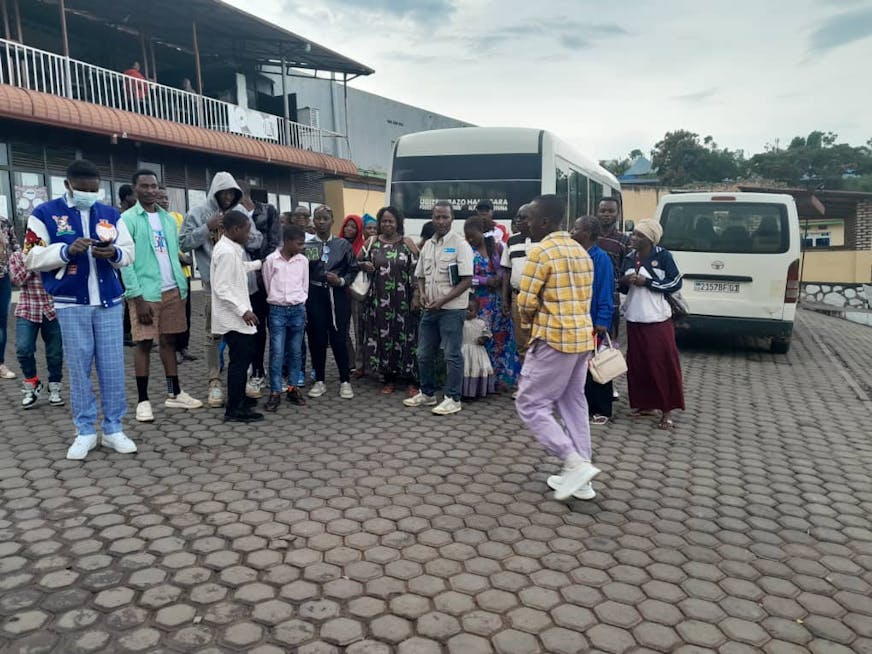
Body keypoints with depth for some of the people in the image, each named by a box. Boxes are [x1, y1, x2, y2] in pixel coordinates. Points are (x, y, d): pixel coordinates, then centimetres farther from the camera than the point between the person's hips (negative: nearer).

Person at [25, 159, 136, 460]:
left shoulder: (111, 214, 9)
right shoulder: (45, 214, 1)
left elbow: (129, 253, 9)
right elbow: (32, 258, -3)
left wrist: (114, 253, -13)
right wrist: (67, 250, -17)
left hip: (109, 302, 2)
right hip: (71, 304, -2)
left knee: (113, 367, 4)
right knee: (79, 368, 4)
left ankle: (113, 429, 14)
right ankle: (85, 431, 15)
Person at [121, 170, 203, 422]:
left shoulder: (168, 218, 12)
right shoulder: (128, 219, -6)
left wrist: (182, 287, 7)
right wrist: (137, 297, -16)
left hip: (172, 290, 5)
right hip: (145, 292, -5)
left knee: (169, 341, 12)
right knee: (144, 343, 0)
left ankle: (174, 393, 21)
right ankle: (143, 400, 8)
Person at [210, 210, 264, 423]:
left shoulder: (231, 248, 11)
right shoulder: (227, 251, -20)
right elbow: (222, 289, -24)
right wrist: (243, 311, -24)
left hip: (236, 317, 10)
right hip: (234, 318, -10)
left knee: (245, 357, 19)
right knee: (239, 361, -3)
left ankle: (239, 398, 32)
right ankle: (234, 409, 5)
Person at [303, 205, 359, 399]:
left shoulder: (343, 245, 6)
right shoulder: (306, 245, 4)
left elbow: (353, 268, 7)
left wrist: (341, 281, -9)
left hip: (337, 295, 0)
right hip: (314, 295, 0)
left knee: (339, 338, 0)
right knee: (317, 338, 5)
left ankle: (345, 381, 11)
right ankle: (319, 381, 18)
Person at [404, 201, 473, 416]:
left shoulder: (460, 244, -8)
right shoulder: (427, 245, 11)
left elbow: (467, 281, -13)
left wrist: (442, 300, -17)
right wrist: (422, 293, -2)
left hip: (452, 309, -6)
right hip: (430, 308, 7)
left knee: (452, 355, 0)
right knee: (424, 354, 13)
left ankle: (453, 398, 10)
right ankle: (427, 393, 27)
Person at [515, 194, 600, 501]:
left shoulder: (541, 251, -12)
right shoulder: (581, 251, 14)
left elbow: (526, 303, -13)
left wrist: (531, 321, 9)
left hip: (554, 338, -9)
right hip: (582, 336, 9)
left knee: (530, 405, 0)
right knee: (573, 404, 13)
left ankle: (576, 464, -7)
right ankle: (580, 477, 16)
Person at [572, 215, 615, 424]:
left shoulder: (601, 258, -13)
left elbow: (606, 292, -15)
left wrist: (602, 321, -20)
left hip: (594, 322, -7)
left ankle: (602, 410, 12)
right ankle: (585, 405, 24)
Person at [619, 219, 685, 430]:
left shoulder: (663, 256, -6)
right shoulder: (629, 258, 9)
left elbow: (675, 283, -8)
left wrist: (646, 282, -15)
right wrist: (625, 282, -7)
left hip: (657, 319, -5)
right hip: (634, 319, 5)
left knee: (663, 363, -4)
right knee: (638, 363, 6)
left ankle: (667, 411, 3)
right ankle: (647, 404, 19)